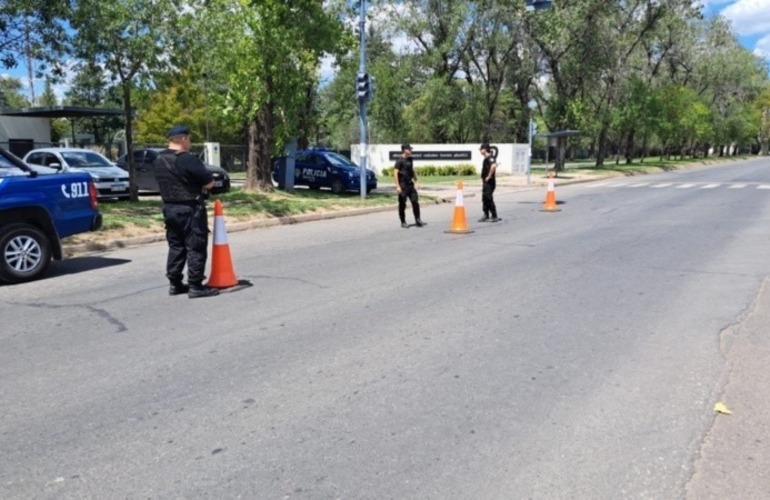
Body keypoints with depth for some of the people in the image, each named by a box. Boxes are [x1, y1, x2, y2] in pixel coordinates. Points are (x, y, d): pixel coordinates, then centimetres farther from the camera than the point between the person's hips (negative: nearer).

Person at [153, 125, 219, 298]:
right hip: (190, 209, -8)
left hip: (169, 208, 8)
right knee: (196, 248, -2)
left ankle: (175, 284, 20)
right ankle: (195, 286, 0)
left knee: (175, 247, 15)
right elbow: (209, 182, -15)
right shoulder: (187, 159, -18)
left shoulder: (158, 161, 8)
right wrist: (199, 185, 5)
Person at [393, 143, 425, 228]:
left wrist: (416, 181, 21)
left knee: (415, 202, 5)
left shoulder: (409, 159, 12)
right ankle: (403, 222, 11)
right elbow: (395, 173, -15)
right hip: (403, 186, -7)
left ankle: (418, 220, 12)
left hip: (410, 185, 7)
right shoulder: (400, 161, -10)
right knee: (402, 204, 2)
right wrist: (397, 186, -20)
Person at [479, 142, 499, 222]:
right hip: (486, 182, 10)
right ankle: (486, 216, 19)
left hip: (489, 182, -10)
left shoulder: (490, 157, -15)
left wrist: (489, 176, -26)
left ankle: (494, 217, -2)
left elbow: (494, 166, -35)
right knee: (484, 199, 13)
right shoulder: (486, 158, 15)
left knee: (489, 199, -8)